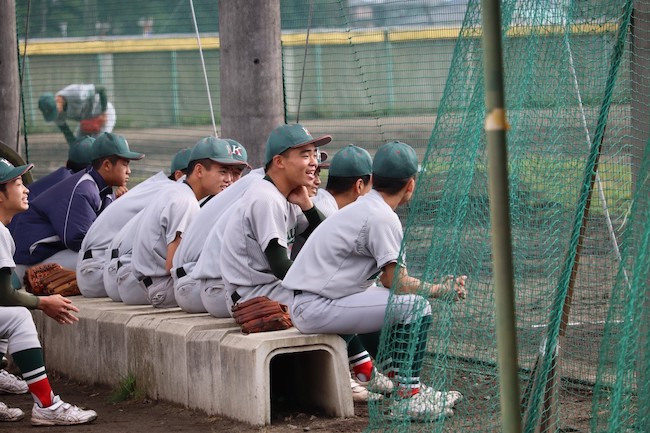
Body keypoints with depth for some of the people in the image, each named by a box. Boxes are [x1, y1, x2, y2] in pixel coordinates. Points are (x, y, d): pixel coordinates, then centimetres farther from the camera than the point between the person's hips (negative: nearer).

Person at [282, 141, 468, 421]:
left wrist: (437, 286, 18)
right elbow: (397, 283, -14)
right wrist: (443, 290, 1)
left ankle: (396, 375, 27)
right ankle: (407, 396, -10)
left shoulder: (360, 208, 16)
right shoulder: (382, 217, -13)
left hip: (301, 306, 10)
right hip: (315, 310, -10)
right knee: (415, 306, -13)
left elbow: (387, 278, 18)